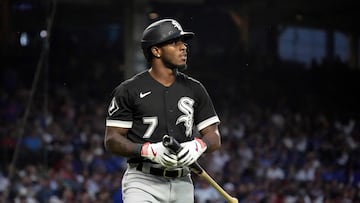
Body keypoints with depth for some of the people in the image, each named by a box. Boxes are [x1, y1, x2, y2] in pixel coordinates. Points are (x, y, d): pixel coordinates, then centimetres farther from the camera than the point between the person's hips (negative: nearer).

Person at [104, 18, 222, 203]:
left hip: (182, 185, 5)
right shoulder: (129, 90, -1)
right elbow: (112, 140, -3)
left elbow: (214, 138, 11)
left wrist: (198, 145, -12)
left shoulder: (194, 89, 12)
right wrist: (149, 150, -18)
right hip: (143, 182, -5)